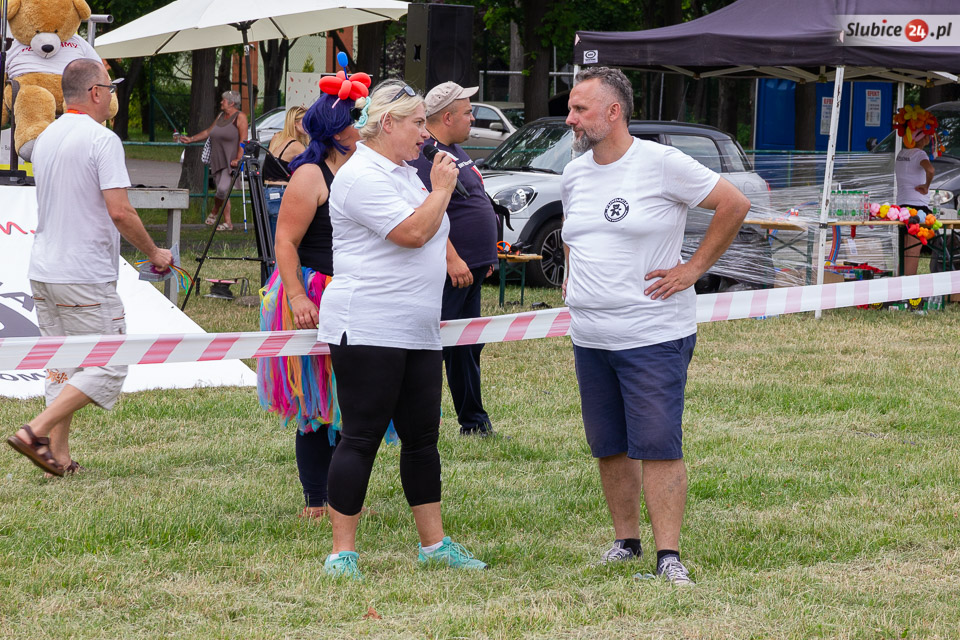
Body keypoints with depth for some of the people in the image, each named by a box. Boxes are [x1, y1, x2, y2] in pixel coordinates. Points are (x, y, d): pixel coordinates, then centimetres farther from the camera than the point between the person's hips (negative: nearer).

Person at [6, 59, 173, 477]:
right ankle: (36, 432, -12)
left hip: (43, 270, 8)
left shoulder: (45, 139, 12)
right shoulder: (102, 140, -14)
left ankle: (59, 457, 10)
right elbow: (119, 211, -20)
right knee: (108, 367, -2)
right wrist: (154, 253, -6)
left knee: (61, 365, 13)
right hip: (86, 276, -8)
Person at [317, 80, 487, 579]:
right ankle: (342, 552, -4)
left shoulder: (404, 173, 19)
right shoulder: (362, 177, -13)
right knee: (361, 438, -7)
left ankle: (434, 543, 19)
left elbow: (431, 237, 30)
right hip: (367, 329, -9)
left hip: (418, 332, 9)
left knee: (422, 438, 12)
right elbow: (412, 232, -20)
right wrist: (442, 189, -8)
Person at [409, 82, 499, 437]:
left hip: (469, 267, 10)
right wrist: (452, 258, -27)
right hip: (448, 271, -10)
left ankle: (474, 421, 20)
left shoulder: (456, 150, 18)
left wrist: (484, 255, 25)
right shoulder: (426, 154, -16)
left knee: (467, 346, 14)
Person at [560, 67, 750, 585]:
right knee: (609, 447, 11)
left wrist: (693, 269, -7)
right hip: (589, 338, 7)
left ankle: (668, 555, -7)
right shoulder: (574, 175, 11)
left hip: (653, 336, -7)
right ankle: (625, 540, 24)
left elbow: (734, 204, -6)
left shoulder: (662, 164, -10)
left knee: (657, 446, -9)